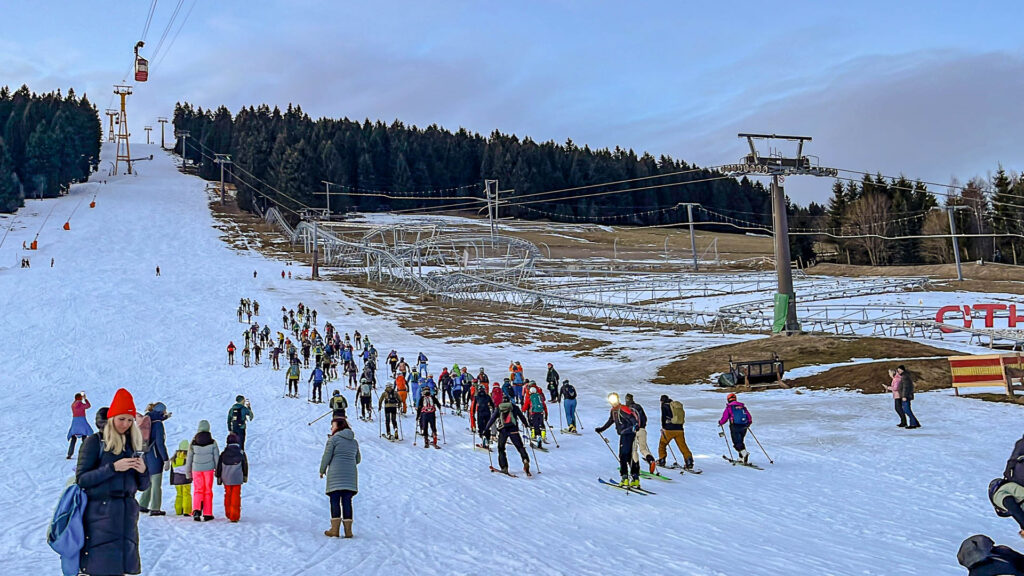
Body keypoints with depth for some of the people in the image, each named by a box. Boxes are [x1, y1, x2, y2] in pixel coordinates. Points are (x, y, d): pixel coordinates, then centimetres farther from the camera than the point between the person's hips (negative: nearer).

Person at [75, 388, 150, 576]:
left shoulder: (133, 444, 14)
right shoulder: (95, 442, -1)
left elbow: (143, 486, 15)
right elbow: (82, 479, -9)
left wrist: (143, 471, -6)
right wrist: (113, 468, -17)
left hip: (127, 513, 5)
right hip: (101, 512, -5)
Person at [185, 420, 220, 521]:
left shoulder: (193, 443, -3)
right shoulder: (212, 442, -6)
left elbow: (189, 459, 2)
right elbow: (216, 457, -3)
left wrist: (188, 473, 12)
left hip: (196, 469, 1)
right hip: (208, 469, -1)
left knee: (198, 490, 9)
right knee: (208, 491, 8)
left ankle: (196, 510, -12)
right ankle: (207, 514, 10)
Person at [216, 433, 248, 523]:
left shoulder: (224, 453, -3)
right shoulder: (241, 453, -5)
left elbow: (219, 466, 1)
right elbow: (245, 466, 3)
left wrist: (218, 477, 11)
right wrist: (245, 476, 15)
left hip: (226, 479, 2)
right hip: (237, 479, -2)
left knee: (228, 495, 18)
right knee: (236, 497, 1)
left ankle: (228, 514, 26)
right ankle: (235, 516, -6)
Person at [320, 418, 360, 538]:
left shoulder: (333, 439, -4)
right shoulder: (354, 441, 15)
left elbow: (326, 456, -5)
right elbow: (358, 459, 21)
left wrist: (322, 470, 9)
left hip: (336, 474, -5)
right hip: (351, 474, 5)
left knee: (335, 501, -1)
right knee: (347, 501, 6)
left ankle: (335, 529, -5)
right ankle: (348, 530, 2)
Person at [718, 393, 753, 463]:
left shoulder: (729, 407, 0)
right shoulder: (743, 407, 13)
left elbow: (724, 418, -4)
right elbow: (750, 418, 13)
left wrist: (720, 423, 17)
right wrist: (748, 424, 33)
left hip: (735, 427, -5)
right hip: (743, 427, 5)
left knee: (737, 443, -3)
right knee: (740, 441, 20)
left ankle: (744, 453, -27)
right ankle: (741, 458, 18)